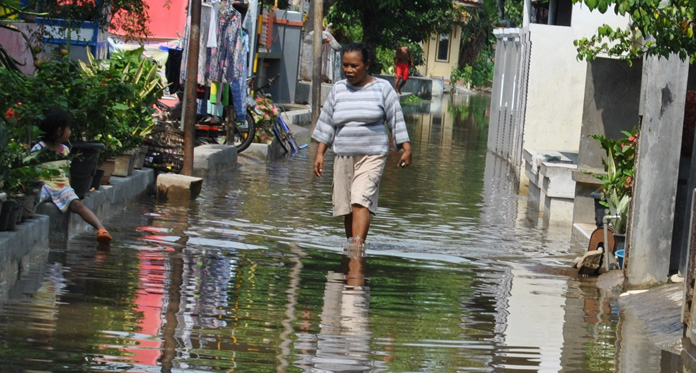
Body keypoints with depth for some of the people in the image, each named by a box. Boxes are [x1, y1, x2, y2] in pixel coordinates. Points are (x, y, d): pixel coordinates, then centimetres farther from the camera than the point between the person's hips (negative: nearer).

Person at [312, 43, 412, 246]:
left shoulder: (382, 88, 2)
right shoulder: (338, 89, 10)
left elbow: (396, 120, 4)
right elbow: (326, 122, 13)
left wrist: (406, 149, 0)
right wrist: (319, 153, 8)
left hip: (372, 155, -4)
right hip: (343, 156, 4)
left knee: (361, 200, -19)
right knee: (346, 206, 5)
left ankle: (358, 246, -27)